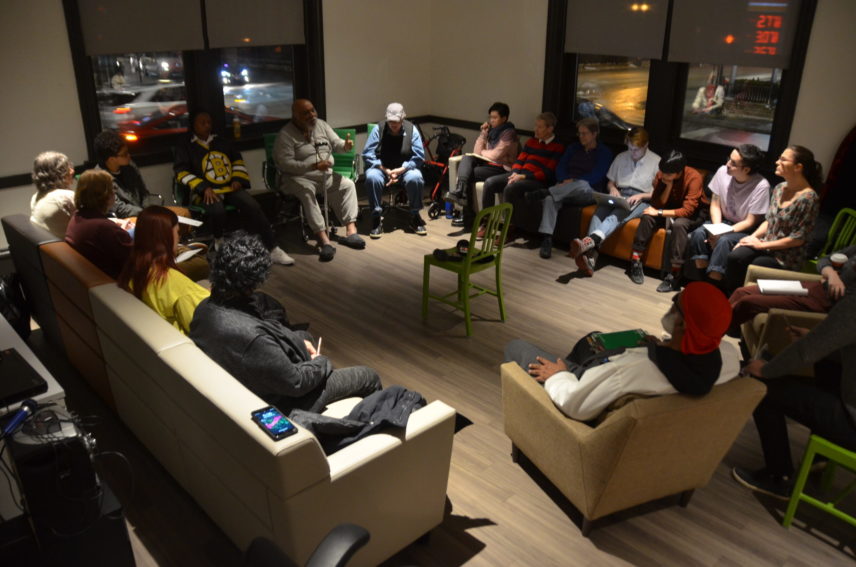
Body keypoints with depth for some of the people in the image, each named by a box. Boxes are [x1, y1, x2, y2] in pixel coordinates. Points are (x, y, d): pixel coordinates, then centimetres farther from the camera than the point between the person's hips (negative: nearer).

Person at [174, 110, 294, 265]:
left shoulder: (222, 141, 20)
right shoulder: (185, 148, 7)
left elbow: (237, 159, 26)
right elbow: (182, 172, -2)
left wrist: (238, 178, 6)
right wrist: (203, 188, -16)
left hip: (230, 187, 3)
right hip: (207, 191, -3)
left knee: (253, 206, -26)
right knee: (217, 211, -38)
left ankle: (273, 249, -25)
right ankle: (219, 241, -3)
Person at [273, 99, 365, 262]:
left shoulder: (321, 125, 7)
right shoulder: (285, 135, -11)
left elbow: (336, 143, 6)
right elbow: (285, 164, -19)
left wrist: (345, 145, -20)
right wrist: (314, 166, -27)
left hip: (326, 175, 6)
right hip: (298, 177, -5)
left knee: (348, 185, -17)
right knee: (307, 192, -36)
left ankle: (350, 231, -23)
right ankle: (324, 240, -44)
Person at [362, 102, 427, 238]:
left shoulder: (412, 130, -4)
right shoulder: (378, 129, -5)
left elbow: (419, 157, -7)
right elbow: (367, 155, -7)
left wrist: (400, 170, -19)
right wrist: (386, 170, -18)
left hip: (404, 169, 0)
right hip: (381, 168, 0)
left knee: (415, 178, -32)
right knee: (372, 177, -33)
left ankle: (415, 217, -13)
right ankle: (376, 218, -21)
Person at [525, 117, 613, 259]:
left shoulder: (604, 152, 9)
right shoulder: (573, 148, 23)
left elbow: (596, 176, -6)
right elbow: (560, 167, 11)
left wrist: (573, 182, -17)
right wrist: (565, 180, -11)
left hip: (588, 193, -3)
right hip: (564, 189, 3)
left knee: (582, 184, -42)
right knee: (550, 198, -34)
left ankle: (543, 192, -42)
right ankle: (547, 239, -47)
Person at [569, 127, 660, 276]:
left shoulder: (656, 161, 6)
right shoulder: (621, 157, 19)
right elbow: (610, 181, 24)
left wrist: (641, 195, -13)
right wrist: (613, 188, 1)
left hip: (640, 201, -3)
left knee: (617, 215, -39)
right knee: (598, 212, -33)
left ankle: (588, 241, -64)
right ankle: (590, 257, -52)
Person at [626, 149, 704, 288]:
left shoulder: (694, 177, -25)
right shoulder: (661, 175, -12)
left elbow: (688, 210, -28)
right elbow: (656, 204, -13)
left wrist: (659, 212, -27)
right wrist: (668, 186, -26)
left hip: (690, 217, -4)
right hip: (667, 212, 4)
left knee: (679, 224, -37)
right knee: (647, 217, -25)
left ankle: (674, 274, -33)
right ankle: (636, 261, -19)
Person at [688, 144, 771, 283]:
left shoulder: (761, 186, -23)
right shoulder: (723, 172, -10)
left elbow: (750, 222, -16)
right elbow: (715, 204, 0)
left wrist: (722, 233, -25)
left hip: (745, 230, -4)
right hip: (723, 221, 5)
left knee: (724, 241, -34)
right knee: (698, 233, -25)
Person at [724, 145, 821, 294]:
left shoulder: (808, 198, -18)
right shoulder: (779, 188, 5)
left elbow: (798, 239, -18)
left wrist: (762, 245, -14)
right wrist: (752, 237, -2)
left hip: (787, 256, -6)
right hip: (765, 245, 6)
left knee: (747, 271, -23)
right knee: (734, 257, -21)